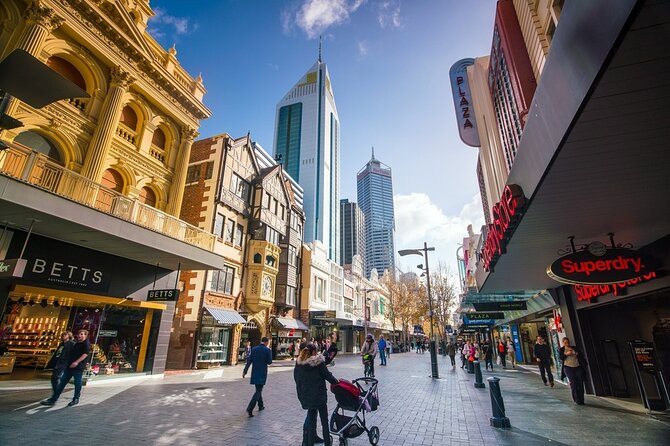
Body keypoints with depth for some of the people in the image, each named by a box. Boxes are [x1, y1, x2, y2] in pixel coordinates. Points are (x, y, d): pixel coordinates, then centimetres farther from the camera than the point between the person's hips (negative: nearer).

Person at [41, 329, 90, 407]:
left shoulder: (86, 343, -9)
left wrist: (77, 362, -27)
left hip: (78, 367, -8)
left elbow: (86, 354, -20)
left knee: (77, 383, 2)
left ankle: (76, 399, 15)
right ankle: (53, 399, 14)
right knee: (62, 382, 8)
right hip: (69, 366, 8)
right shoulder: (75, 344, 18)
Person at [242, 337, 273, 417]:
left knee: (258, 389, 21)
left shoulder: (254, 349, 1)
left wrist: (245, 371, -3)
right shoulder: (268, 350, -10)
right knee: (258, 390, -1)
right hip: (262, 373, -5)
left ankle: (261, 405, 34)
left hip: (255, 373, 5)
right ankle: (250, 408, -13)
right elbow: (269, 362, -9)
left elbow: (249, 360, -3)